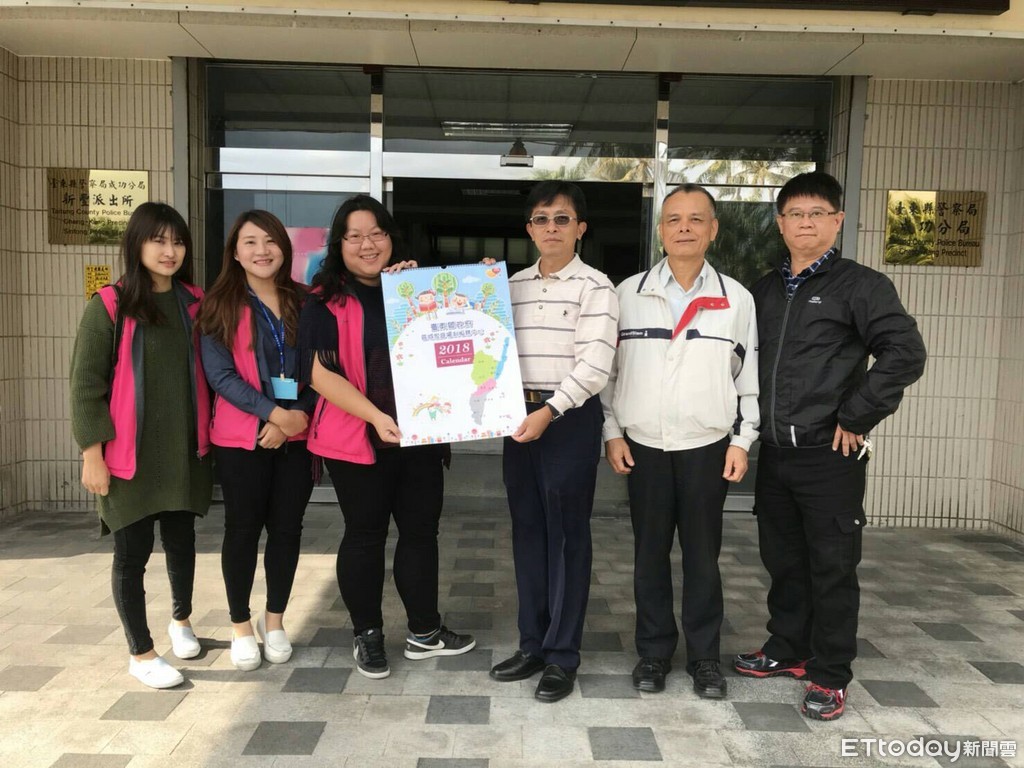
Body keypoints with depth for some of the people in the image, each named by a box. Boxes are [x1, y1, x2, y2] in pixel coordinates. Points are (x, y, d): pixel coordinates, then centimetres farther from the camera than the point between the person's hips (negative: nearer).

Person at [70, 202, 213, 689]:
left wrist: (208, 438, 6)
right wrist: (92, 453, -11)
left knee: (182, 542, 15)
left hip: (184, 452, 4)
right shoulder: (109, 307, -7)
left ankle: (180, 620, 41)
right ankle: (141, 654, 21)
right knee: (133, 552, 5)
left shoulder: (194, 303, 5)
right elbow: (86, 385, -7)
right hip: (130, 455, -3)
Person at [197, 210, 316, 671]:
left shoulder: (303, 303, 7)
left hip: (296, 435, 2)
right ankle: (241, 625, 24)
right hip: (241, 437, -2)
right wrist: (273, 413, -17)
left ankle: (275, 621, 26)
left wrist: (297, 417, -10)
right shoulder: (220, 306, -1)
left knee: (286, 528, 8)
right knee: (243, 529, 7)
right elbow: (220, 375, -10)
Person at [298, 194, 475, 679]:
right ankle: (366, 635, 25)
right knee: (365, 534, 7)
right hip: (357, 439, -4)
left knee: (421, 530, 11)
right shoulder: (327, 302, -3)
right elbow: (321, 372, -12)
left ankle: (424, 631, 27)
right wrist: (375, 417, -22)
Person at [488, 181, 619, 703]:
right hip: (520, 416, 6)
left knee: (567, 534, 2)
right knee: (526, 529, 11)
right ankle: (532, 644, 24)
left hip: (571, 418, -5)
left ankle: (563, 655, 14)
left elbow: (595, 365, -14)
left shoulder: (595, 287, -5)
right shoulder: (513, 285, 12)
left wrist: (549, 411, -21)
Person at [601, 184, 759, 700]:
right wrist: (612, 432, 0)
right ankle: (653, 651, 24)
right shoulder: (628, 294, 2)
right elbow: (608, 368, 5)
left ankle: (704, 657, 24)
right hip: (644, 447, 1)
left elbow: (749, 376, 6)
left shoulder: (736, 299, 2)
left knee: (702, 554, 8)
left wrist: (742, 441, 0)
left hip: (708, 447, 0)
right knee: (650, 553, 9)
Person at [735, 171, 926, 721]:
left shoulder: (860, 285, -5)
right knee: (783, 560, 16)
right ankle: (787, 649, 34)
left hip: (830, 454, -5)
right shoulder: (765, 290, 12)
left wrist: (856, 416, -14)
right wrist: (758, 420, 10)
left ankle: (830, 676, 18)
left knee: (832, 566, 5)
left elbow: (905, 353, -15)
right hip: (775, 451, 5)